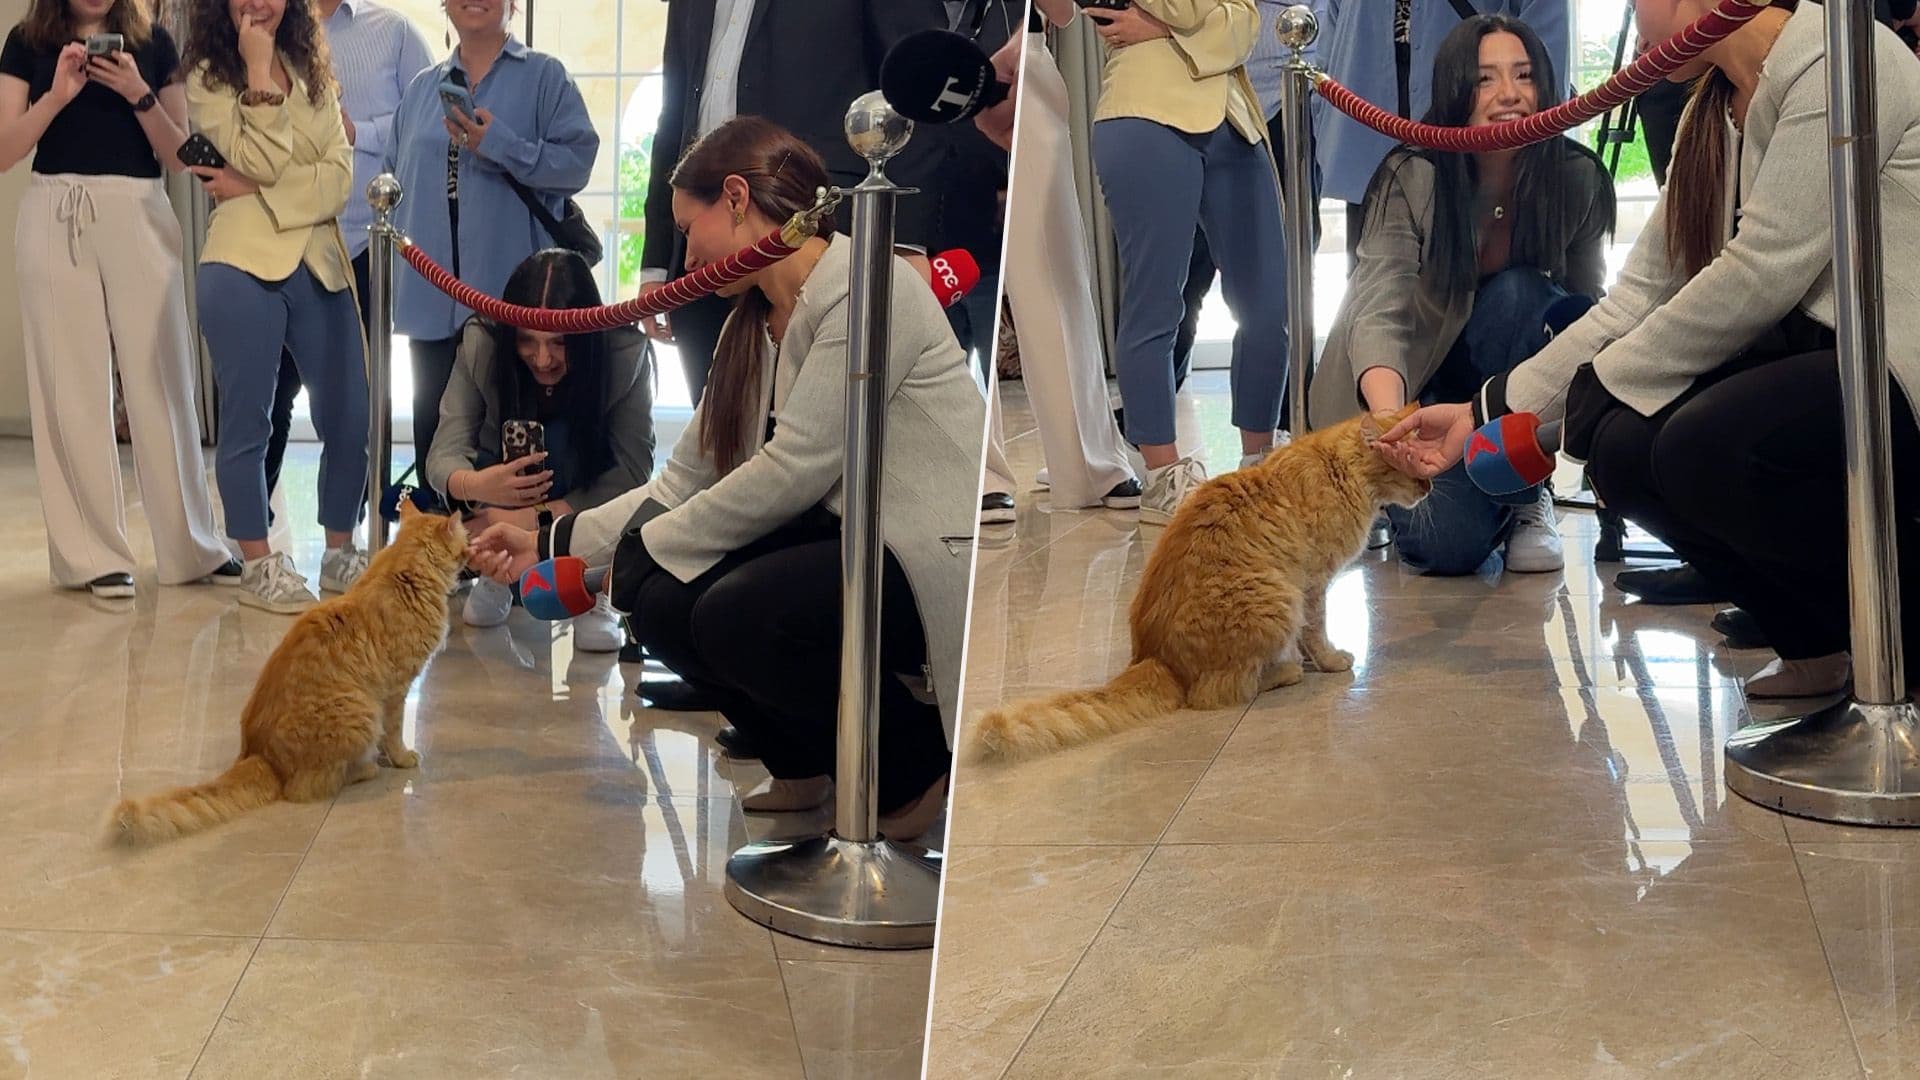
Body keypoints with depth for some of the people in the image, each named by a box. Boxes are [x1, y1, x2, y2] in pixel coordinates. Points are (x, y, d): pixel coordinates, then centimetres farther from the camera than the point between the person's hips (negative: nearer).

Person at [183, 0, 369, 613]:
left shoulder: (314, 75, 14)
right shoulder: (207, 81, 3)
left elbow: (339, 174, 1)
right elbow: (264, 162, -11)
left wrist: (254, 191, -10)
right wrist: (259, 69, -9)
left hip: (320, 265, 4)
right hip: (244, 266, -4)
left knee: (350, 419, 3)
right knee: (247, 423, 0)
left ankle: (340, 553, 20)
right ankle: (259, 566, 11)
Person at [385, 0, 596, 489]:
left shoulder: (545, 77, 3)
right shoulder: (422, 87, 18)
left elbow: (577, 161, -9)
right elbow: (397, 180, 20)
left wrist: (499, 145, -19)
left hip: (511, 292, -5)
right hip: (433, 292, 5)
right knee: (434, 429, 7)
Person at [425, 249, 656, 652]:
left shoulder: (627, 352, -27)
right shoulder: (481, 341, -23)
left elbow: (634, 471, -29)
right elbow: (444, 452, -28)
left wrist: (538, 517, -39)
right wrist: (472, 485, -53)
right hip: (502, 498, 1)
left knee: (562, 436, -34)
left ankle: (596, 594, -18)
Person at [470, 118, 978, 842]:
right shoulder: (753, 325, 14)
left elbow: (793, 470, -21)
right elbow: (683, 484, 13)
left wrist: (644, 550, -13)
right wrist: (552, 544, 7)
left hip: (944, 560, -8)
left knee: (740, 614, -27)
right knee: (664, 606, -9)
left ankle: (920, 762, -3)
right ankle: (810, 765, 15)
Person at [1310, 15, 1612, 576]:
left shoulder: (1578, 178, -13)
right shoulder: (1411, 179, -22)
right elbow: (1380, 313, -34)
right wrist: (1393, 421, -54)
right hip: (1415, 384, -3)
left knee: (1519, 294, -30)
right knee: (1447, 541, -28)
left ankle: (1523, 498, -13)